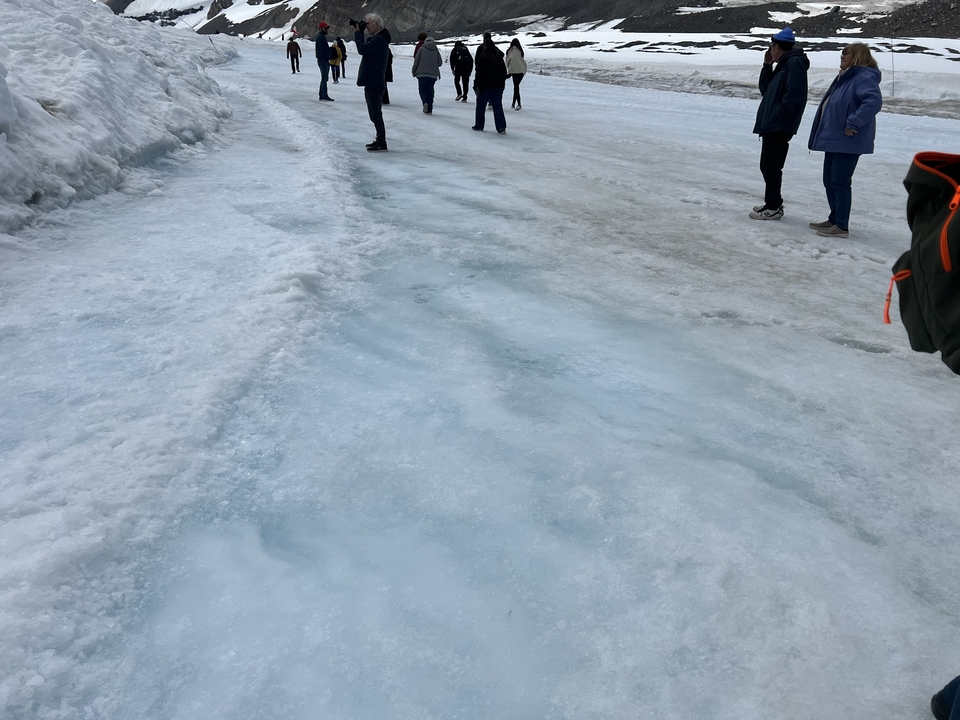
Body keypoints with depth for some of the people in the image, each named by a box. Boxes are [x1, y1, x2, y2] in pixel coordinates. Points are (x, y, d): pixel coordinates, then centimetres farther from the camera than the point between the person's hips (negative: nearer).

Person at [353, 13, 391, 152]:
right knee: (375, 113, 16)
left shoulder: (379, 40, -16)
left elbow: (362, 49, -23)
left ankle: (382, 143, -8)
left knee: (375, 114, -9)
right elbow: (364, 49, 19)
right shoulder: (377, 38, 17)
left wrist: (358, 33, -10)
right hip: (373, 82, 11)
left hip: (374, 83, -11)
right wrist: (359, 33, 9)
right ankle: (380, 139, 23)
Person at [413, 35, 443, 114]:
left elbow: (416, 60, 0)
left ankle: (425, 102, -19)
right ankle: (429, 110, 5)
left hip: (422, 73, -2)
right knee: (430, 91, 8)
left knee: (422, 90, 9)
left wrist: (414, 71, 11)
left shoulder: (421, 48, 2)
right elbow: (440, 63, 7)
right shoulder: (436, 50, 7)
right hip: (433, 74, 2)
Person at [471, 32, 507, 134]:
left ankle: (479, 125, 18)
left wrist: (476, 86, -9)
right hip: (498, 85, 5)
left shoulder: (483, 57, -10)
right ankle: (501, 127, -6)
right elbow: (504, 71, 12)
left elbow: (479, 72, -12)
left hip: (485, 85, -5)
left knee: (481, 106, 11)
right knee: (498, 106, 4)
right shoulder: (499, 56, 6)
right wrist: (502, 82, 20)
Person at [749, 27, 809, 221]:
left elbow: (793, 94, -21)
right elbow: (765, 90, 20)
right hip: (771, 125, 10)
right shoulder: (784, 64, 20)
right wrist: (767, 66, 13)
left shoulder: (795, 62, -11)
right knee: (767, 165, 14)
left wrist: (778, 114, -20)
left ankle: (773, 208, -4)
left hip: (780, 126, -10)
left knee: (772, 166, -8)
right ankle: (772, 203, 22)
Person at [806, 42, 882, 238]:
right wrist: (825, 130, 17)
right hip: (834, 138, 10)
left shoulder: (864, 77, -15)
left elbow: (874, 101, -30)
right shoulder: (846, 77, 17)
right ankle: (834, 219, 25)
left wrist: (852, 123, -28)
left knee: (840, 182, -7)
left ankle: (842, 226, -2)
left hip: (847, 141, -10)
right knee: (829, 180, 15)